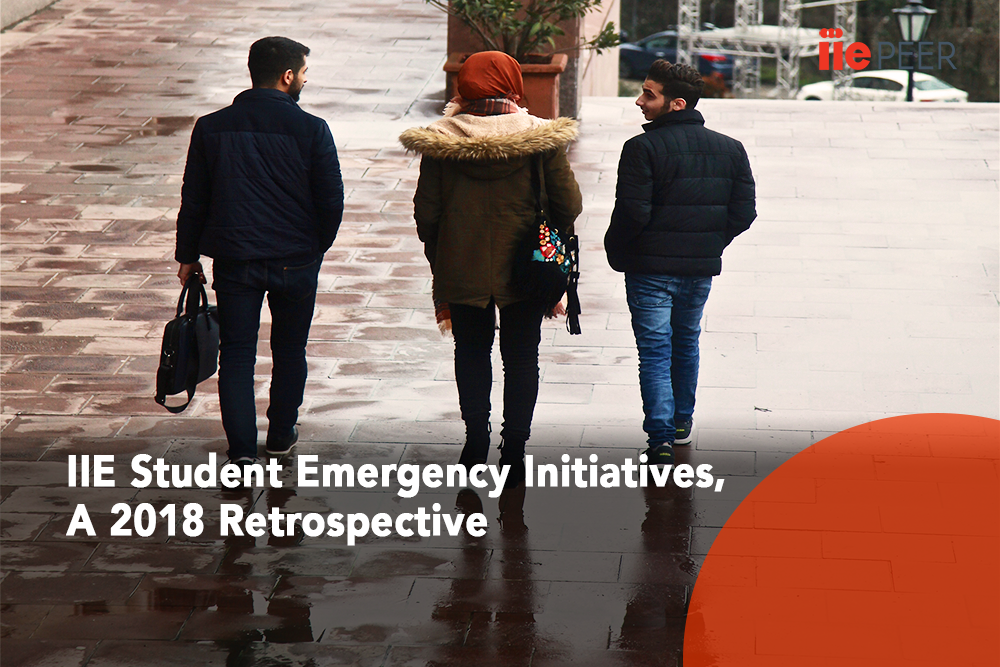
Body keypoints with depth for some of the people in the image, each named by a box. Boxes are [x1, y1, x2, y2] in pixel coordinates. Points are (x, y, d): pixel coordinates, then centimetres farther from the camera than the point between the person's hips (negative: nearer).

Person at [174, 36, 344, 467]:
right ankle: (281, 434, 33)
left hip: (233, 258, 1)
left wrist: (188, 255, 15)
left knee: (236, 353, 5)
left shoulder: (212, 128, -1)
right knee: (289, 351, 18)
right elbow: (331, 201, -6)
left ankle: (242, 447, -6)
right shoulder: (311, 130, -8)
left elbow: (193, 200, 4)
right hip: (296, 261, -1)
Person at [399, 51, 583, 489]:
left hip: (462, 268, 1)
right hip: (524, 269, 0)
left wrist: (438, 259, 11)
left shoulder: (439, 142, -8)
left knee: (471, 352, 18)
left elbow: (425, 212, -3)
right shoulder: (542, 139, -10)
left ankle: (476, 437, 20)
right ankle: (513, 449, 11)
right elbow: (569, 204, -7)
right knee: (521, 357, 11)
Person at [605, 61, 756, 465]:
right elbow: (743, 213, 3)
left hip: (651, 267, -5)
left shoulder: (642, 148, -15)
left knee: (655, 351, -1)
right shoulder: (730, 150, 3)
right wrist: (710, 245, 15)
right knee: (686, 344, 24)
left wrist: (617, 254, -3)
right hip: (702, 268, 5)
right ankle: (682, 421, 38)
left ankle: (661, 439, -11)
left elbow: (632, 214, -19)